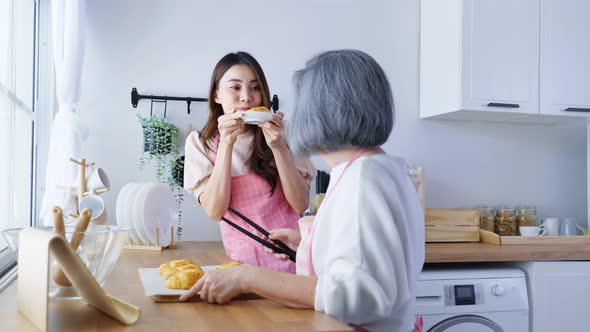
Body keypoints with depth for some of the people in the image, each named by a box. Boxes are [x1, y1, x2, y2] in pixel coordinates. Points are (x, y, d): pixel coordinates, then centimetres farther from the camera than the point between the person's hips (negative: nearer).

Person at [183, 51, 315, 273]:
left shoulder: (279, 133, 1)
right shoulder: (200, 143, 1)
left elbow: (300, 205, -5)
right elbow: (215, 211, -10)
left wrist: (278, 146, -16)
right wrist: (227, 143, -16)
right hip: (242, 260, 1)